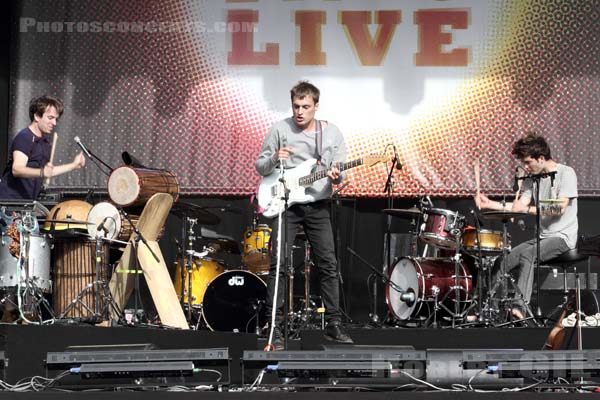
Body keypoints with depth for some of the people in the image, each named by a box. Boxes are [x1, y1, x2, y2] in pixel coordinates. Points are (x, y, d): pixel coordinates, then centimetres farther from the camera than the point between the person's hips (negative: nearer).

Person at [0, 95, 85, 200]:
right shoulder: (24, 138, -14)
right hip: (11, 199, -9)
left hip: (28, 202, 9)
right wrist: (42, 173, -42)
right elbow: (17, 169, -27)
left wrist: (73, 165, 22)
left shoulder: (45, 142, 14)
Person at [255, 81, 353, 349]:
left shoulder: (332, 133, 4)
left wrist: (336, 177, -17)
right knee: (278, 265, -9)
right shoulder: (280, 129, -1)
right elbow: (260, 167, 3)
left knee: (328, 265, 2)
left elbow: (340, 174, 7)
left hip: (318, 206, 2)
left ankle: (334, 325, 11)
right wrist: (274, 159, -18)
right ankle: (275, 328, -6)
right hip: (286, 205, -2)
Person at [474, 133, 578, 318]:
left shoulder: (565, 173, -9)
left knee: (527, 254, -32)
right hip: (542, 237, 7)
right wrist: (489, 204, -8)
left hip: (562, 237, -7)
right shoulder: (532, 179, 12)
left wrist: (528, 209, -25)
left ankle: (520, 306, -42)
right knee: (504, 259, -9)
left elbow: (560, 208, -19)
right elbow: (520, 205, 3)